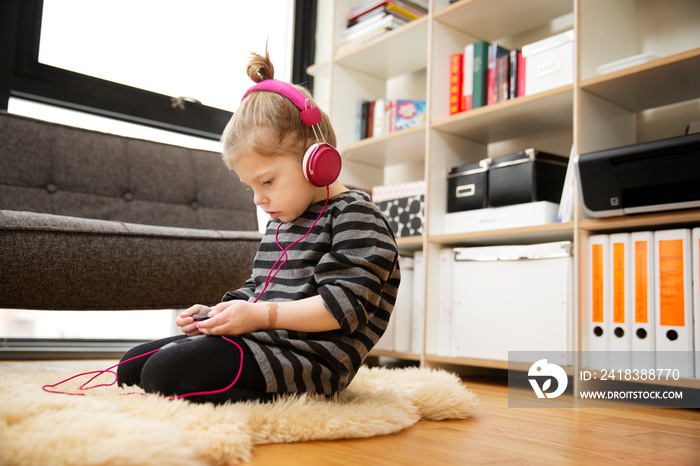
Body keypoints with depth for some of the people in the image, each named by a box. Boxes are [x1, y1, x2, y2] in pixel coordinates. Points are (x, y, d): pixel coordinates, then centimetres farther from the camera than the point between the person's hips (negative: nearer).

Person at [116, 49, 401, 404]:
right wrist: (216, 314, 8)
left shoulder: (355, 216, -9)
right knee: (132, 365, 8)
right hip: (262, 341, 11)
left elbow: (343, 304, -20)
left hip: (307, 354, -11)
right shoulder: (279, 222, 20)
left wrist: (262, 316, -22)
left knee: (164, 372, -25)